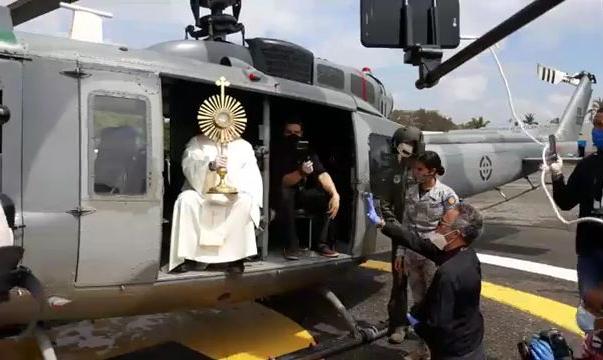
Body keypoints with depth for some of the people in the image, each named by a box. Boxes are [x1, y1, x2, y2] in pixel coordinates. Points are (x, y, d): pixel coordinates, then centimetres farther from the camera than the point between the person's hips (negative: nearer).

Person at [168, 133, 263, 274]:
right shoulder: (197, 142, 8)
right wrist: (210, 165, -32)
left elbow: (252, 178, -1)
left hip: (232, 198, 0)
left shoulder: (243, 146, 9)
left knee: (245, 202, -30)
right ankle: (188, 256, -22)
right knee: (186, 199, -29)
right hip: (202, 195, 0)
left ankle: (236, 256, -22)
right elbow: (189, 165, -11)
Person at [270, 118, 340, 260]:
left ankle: (321, 243, -12)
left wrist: (335, 194, -31)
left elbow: (322, 174, -15)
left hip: (301, 194, 4)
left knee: (328, 196, -19)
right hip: (282, 197, -4)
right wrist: (301, 172, -41)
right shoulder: (278, 152, -15)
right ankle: (292, 245, -28)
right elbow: (282, 182, -23)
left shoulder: (308, 152, -2)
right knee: (285, 192, -38)